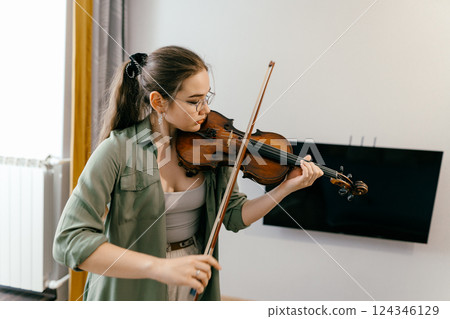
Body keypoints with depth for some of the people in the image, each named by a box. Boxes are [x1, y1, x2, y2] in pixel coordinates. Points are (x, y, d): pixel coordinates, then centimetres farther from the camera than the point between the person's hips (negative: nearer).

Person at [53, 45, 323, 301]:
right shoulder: (118, 150, -20)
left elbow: (235, 216, -4)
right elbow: (70, 241, -26)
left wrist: (286, 187, -17)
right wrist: (159, 267, -36)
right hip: (134, 289, -3)